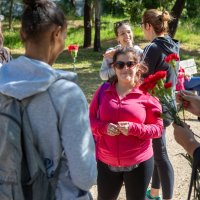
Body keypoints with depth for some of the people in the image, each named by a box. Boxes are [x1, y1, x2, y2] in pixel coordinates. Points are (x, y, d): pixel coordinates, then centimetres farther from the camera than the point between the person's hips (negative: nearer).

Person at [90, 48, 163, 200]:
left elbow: (158, 128, -5)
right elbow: (90, 119, 6)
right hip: (106, 162, 2)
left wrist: (133, 128, -21)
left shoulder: (146, 94, -7)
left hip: (138, 163, -2)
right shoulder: (103, 91, 1)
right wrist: (104, 127, -16)